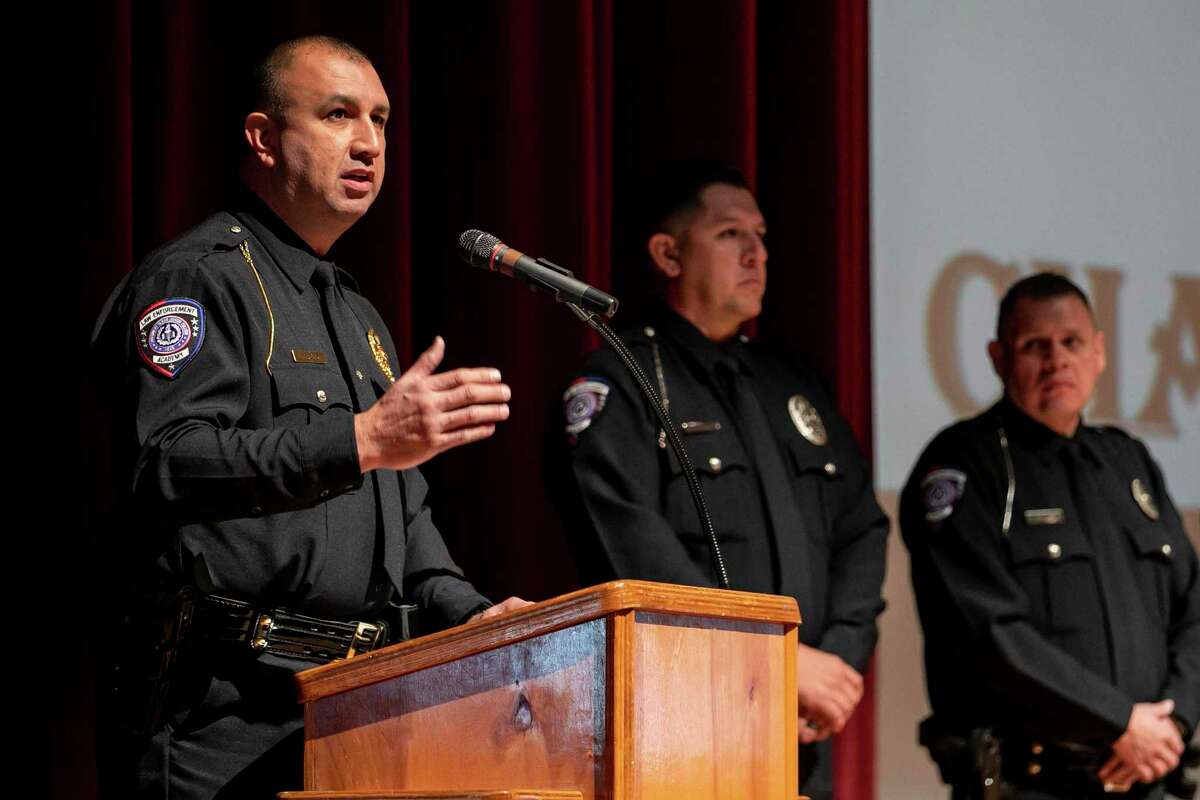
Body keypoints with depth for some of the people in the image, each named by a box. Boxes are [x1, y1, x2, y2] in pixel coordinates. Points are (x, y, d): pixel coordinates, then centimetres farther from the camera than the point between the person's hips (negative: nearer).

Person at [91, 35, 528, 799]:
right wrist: (361, 442, -30)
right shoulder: (197, 278, -5)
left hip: (355, 702, 8)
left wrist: (467, 614, 9)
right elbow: (169, 463, -21)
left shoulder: (359, 316, 24)